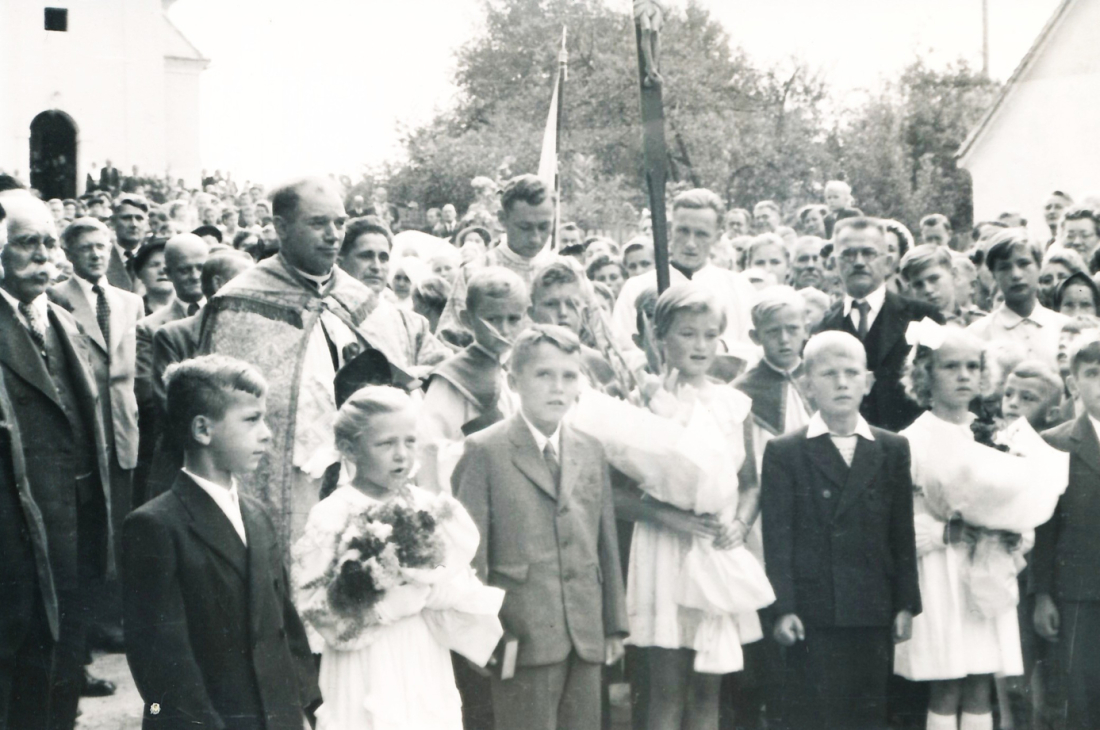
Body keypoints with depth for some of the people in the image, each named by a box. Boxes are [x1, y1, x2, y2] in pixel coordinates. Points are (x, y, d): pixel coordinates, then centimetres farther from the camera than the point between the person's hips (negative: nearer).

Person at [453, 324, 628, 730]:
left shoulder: (591, 452, 13)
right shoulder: (485, 452, -3)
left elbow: (606, 542, 15)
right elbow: (469, 550, -5)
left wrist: (615, 625, 14)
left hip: (586, 637, 5)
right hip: (523, 636, -5)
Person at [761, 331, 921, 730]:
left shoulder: (893, 449, 11)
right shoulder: (783, 452, 4)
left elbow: (903, 533, 9)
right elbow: (778, 537, -1)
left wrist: (906, 604, 4)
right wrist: (783, 608, -9)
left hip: (875, 616, 2)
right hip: (813, 617, -2)